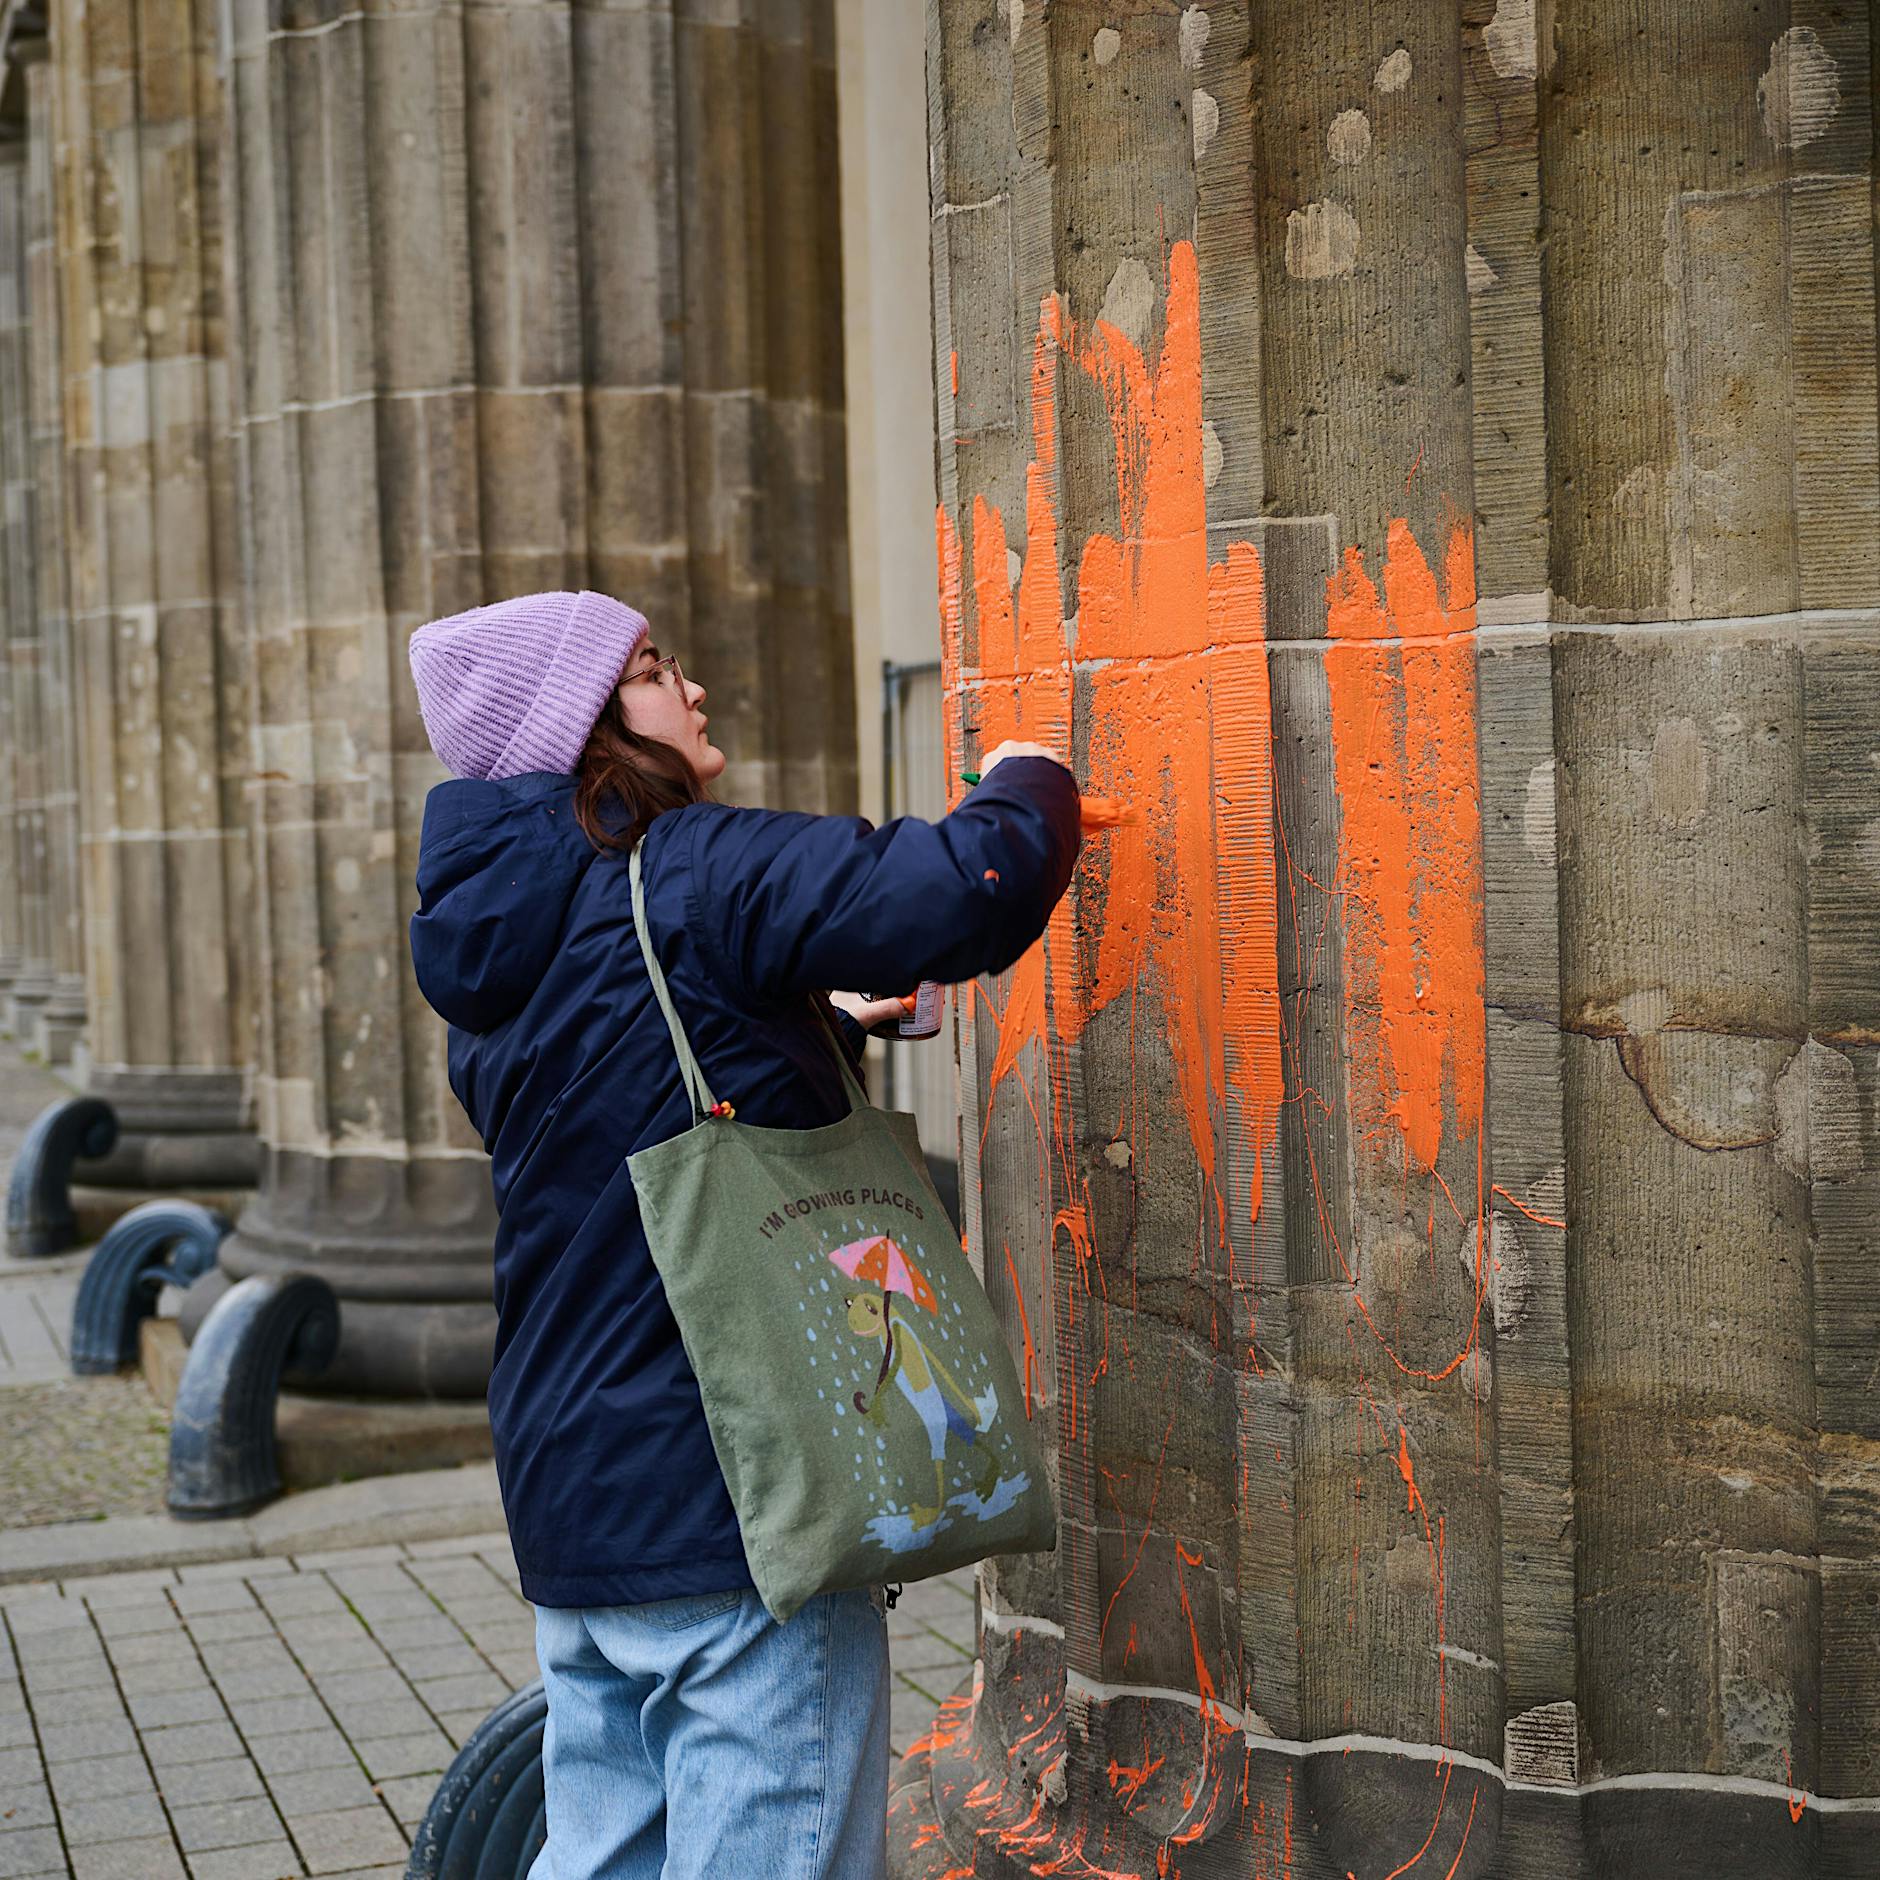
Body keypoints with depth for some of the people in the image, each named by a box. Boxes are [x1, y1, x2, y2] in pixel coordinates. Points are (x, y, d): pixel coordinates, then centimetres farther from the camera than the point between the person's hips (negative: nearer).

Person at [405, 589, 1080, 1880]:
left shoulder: (494, 962, 13)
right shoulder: (691, 875, -14)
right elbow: (969, 896, -24)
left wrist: (819, 1031, 22)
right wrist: (1028, 784, -4)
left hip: (568, 1481, 9)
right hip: (736, 1479, -9)